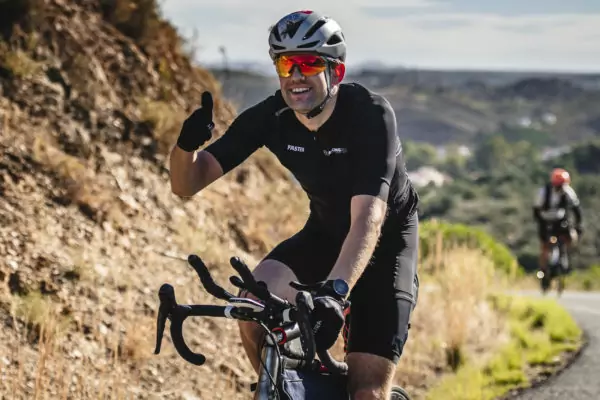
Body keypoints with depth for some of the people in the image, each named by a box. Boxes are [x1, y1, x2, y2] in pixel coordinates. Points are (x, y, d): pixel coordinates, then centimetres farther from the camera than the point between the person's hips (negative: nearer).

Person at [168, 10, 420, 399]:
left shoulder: (370, 114, -30)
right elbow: (187, 183, -16)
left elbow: (368, 219, -42)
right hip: (325, 232, 4)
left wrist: (335, 292, -58)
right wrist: (188, 143, -40)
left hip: (386, 238, -4)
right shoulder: (269, 117, -18)